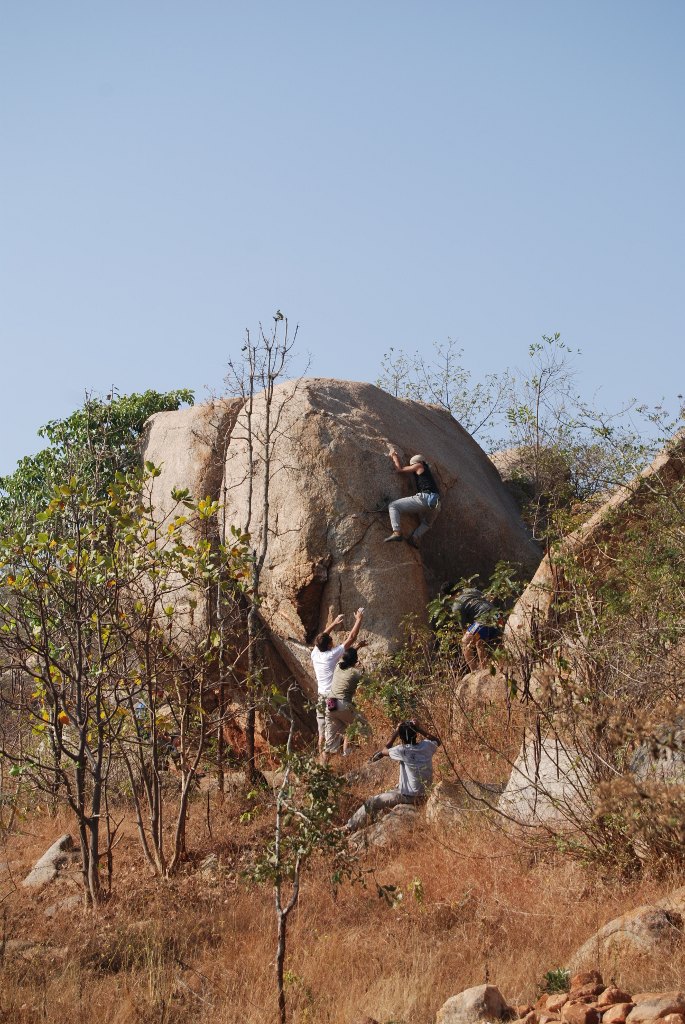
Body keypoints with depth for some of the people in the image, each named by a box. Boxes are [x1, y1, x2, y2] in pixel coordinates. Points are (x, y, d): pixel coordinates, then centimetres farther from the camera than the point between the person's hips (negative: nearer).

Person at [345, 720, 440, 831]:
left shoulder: (403, 751, -23)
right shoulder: (426, 747, -11)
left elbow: (384, 750, -2)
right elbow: (437, 741, 15)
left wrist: (396, 731, 2)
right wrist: (418, 729, 6)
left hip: (408, 797, -6)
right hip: (425, 793, 6)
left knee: (371, 803, 5)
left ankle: (350, 827, 13)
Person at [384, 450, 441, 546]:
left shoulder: (419, 466, 12)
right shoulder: (427, 472, 35)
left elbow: (400, 469, 17)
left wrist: (394, 456, 31)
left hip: (424, 498, -8)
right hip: (435, 504, 8)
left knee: (393, 506, -4)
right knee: (427, 523, 35)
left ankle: (397, 532, -23)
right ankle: (415, 537, 6)